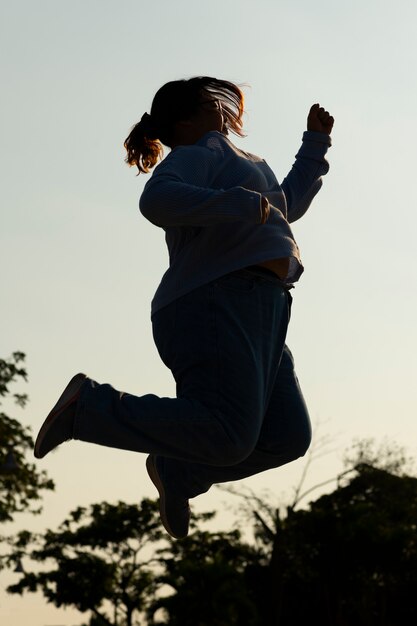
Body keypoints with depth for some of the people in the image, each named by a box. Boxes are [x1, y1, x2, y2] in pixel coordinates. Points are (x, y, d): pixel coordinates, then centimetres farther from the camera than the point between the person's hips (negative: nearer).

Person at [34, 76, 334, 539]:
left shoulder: (229, 162, 31)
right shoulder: (196, 155, 1)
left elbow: (289, 204, 44)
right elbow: (157, 200, -21)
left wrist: (315, 142, 43)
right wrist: (236, 204, -23)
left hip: (256, 317, 10)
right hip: (218, 305, -10)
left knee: (287, 436, 3)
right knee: (226, 434, -23)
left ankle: (177, 472, 13)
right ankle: (89, 407, -12)